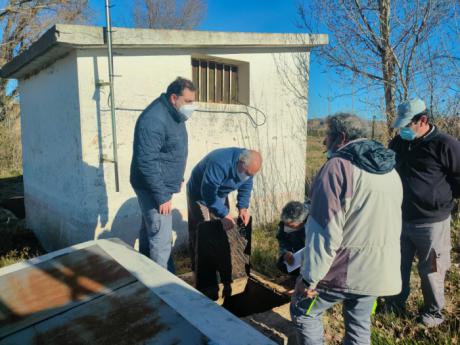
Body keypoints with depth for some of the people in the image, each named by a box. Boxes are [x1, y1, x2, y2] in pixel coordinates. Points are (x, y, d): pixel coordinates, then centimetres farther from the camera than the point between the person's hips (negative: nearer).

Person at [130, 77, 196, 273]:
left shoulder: (174, 115, 6)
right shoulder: (154, 120, -25)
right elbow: (147, 162, -28)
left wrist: (178, 179, 20)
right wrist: (162, 196, -25)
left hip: (160, 186, 10)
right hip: (153, 188, -10)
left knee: (149, 232, 21)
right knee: (161, 240, -4)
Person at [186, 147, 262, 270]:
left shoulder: (248, 165, -17)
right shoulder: (219, 163, -41)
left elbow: (246, 187, -4)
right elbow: (208, 193, -38)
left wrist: (243, 207, -17)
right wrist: (224, 214, -40)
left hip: (220, 194, 7)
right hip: (199, 192, -6)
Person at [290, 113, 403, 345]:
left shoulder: (338, 166, -18)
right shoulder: (390, 169, 9)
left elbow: (324, 230, -22)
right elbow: (392, 224, 17)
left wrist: (309, 278, -15)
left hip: (345, 270, -7)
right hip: (378, 270, 8)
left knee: (303, 313, 12)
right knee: (360, 326, 21)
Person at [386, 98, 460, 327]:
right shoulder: (398, 143, 5)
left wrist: (440, 197, -6)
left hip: (431, 222, -5)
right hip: (400, 218, 6)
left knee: (430, 270, 11)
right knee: (398, 265, 18)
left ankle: (433, 313, 32)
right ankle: (397, 302, 39)